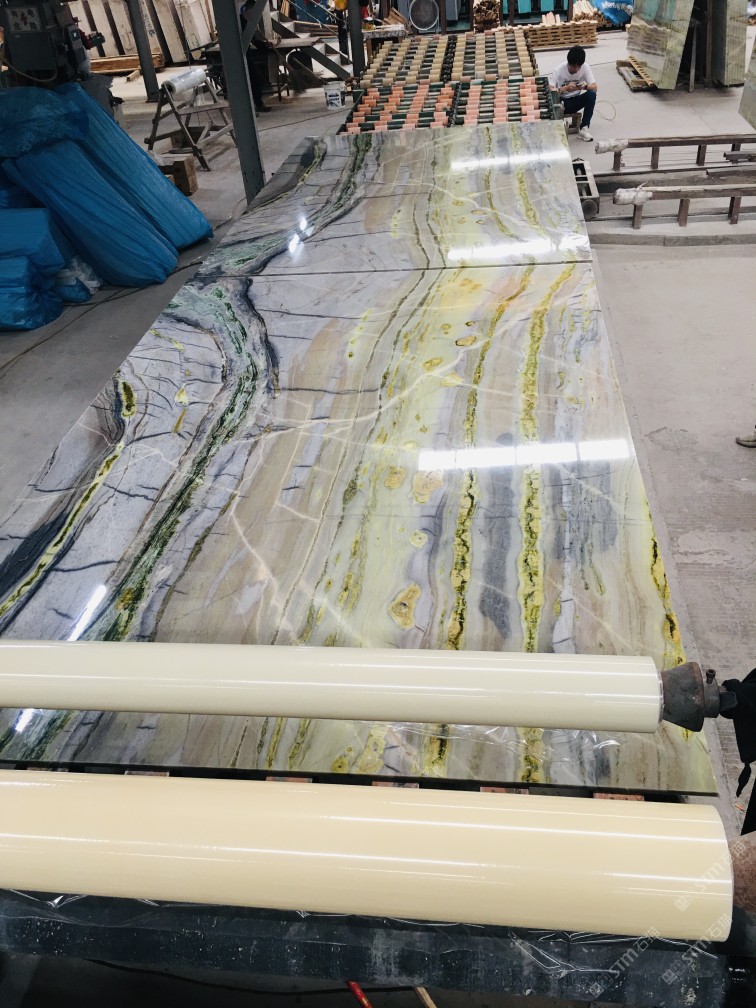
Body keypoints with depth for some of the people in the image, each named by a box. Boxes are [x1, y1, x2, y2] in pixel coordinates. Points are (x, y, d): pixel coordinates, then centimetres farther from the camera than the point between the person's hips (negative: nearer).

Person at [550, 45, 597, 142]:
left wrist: (585, 86, -35)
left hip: (575, 101, 3)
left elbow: (595, 87, -14)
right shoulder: (559, 69, -19)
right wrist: (566, 88, -40)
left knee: (591, 94, -26)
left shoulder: (585, 67, -13)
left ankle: (584, 128, -18)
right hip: (562, 102, -3)